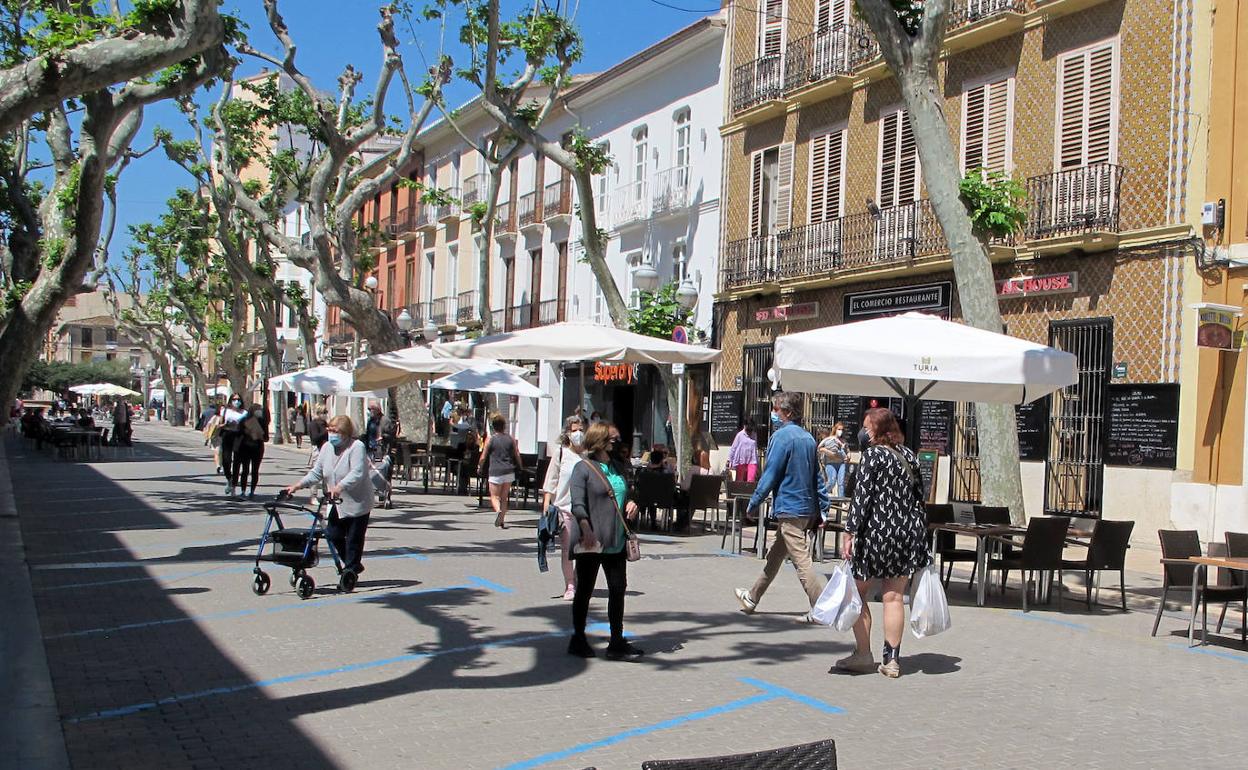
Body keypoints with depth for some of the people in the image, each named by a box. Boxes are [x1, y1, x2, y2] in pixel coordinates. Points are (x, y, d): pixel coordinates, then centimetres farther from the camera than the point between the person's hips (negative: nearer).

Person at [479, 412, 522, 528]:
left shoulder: (490, 439, -1)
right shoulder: (511, 439, 6)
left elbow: (483, 457, 2)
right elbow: (517, 455, 9)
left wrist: (480, 469, 18)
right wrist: (520, 467, 26)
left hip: (495, 472, -3)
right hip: (509, 472, 3)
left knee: (494, 497, 1)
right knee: (504, 498, 12)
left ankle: (498, 510, -28)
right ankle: (501, 522, 11)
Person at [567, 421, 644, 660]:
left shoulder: (619, 468, 14)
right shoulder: (583, 468, -7)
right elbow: (578, 504, -17)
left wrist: (631, 504, 5)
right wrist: (587, 531, -31)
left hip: (616, 542, 6)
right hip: (592, 543, -6)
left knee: (618, 589, 7)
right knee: (584, 591, 7)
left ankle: (617, 643, 16)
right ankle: (578, 640, 20)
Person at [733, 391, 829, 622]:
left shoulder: (782, 435, -13)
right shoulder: (808, 437, 11)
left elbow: (770, 474, -14)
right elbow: (817, 476, 12)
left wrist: (754, 503, -5)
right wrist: (823, 508, 14)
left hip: (789, 508, -9)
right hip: (807, 508, 9)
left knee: (801, 561, -8)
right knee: (775, 556, 20)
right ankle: (753, 597, 33)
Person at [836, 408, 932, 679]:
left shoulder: (872, 455, -10)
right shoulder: (909, 456, 10)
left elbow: (861, 497, -15)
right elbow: (919, 496, 14)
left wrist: (849, 533, -14)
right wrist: (918, 533, 19)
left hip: (877, 531, -6)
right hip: (909, 532, 6)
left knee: (857, 590, 8)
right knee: (894, 596, 9)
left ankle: (863, 654, 8)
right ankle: (891, 660, 11)